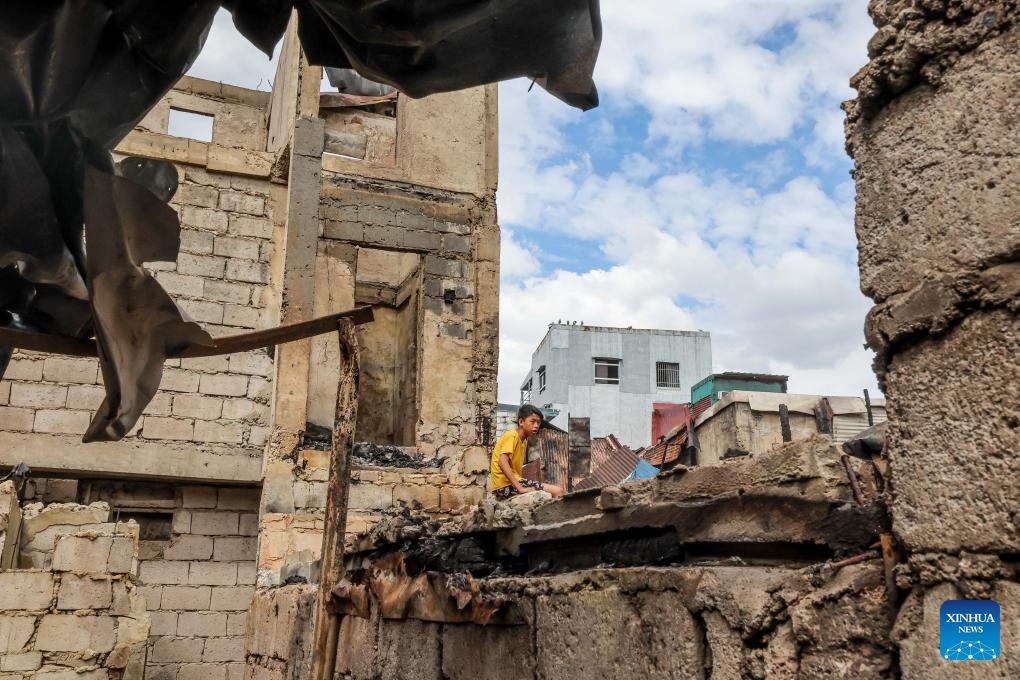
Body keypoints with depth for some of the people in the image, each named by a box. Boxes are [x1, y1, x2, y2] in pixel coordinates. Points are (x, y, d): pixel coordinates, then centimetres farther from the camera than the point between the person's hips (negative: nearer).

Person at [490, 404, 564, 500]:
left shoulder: (524, 441, 20)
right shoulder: (512, 435, -9)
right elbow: (502, 462, -22)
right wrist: (520, 488, -29)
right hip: (506, 485, -10)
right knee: (557, 492, -16)